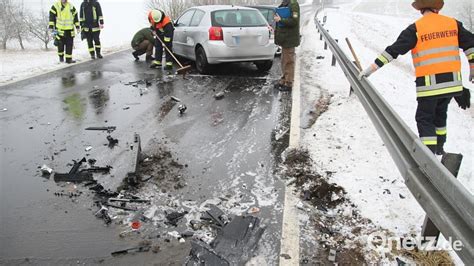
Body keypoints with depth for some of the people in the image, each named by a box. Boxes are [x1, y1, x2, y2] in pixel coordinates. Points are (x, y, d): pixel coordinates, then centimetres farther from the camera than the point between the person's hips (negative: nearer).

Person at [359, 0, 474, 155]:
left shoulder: (416, 28, -8)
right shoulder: (453, 23, 6)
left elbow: (393, 50, -12)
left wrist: (372, 68, -10)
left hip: (430, 83, -5)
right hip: (452, 80, 5)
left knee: (425, 118, 4)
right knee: (440, 114, 24)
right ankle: (439, 147, 39)